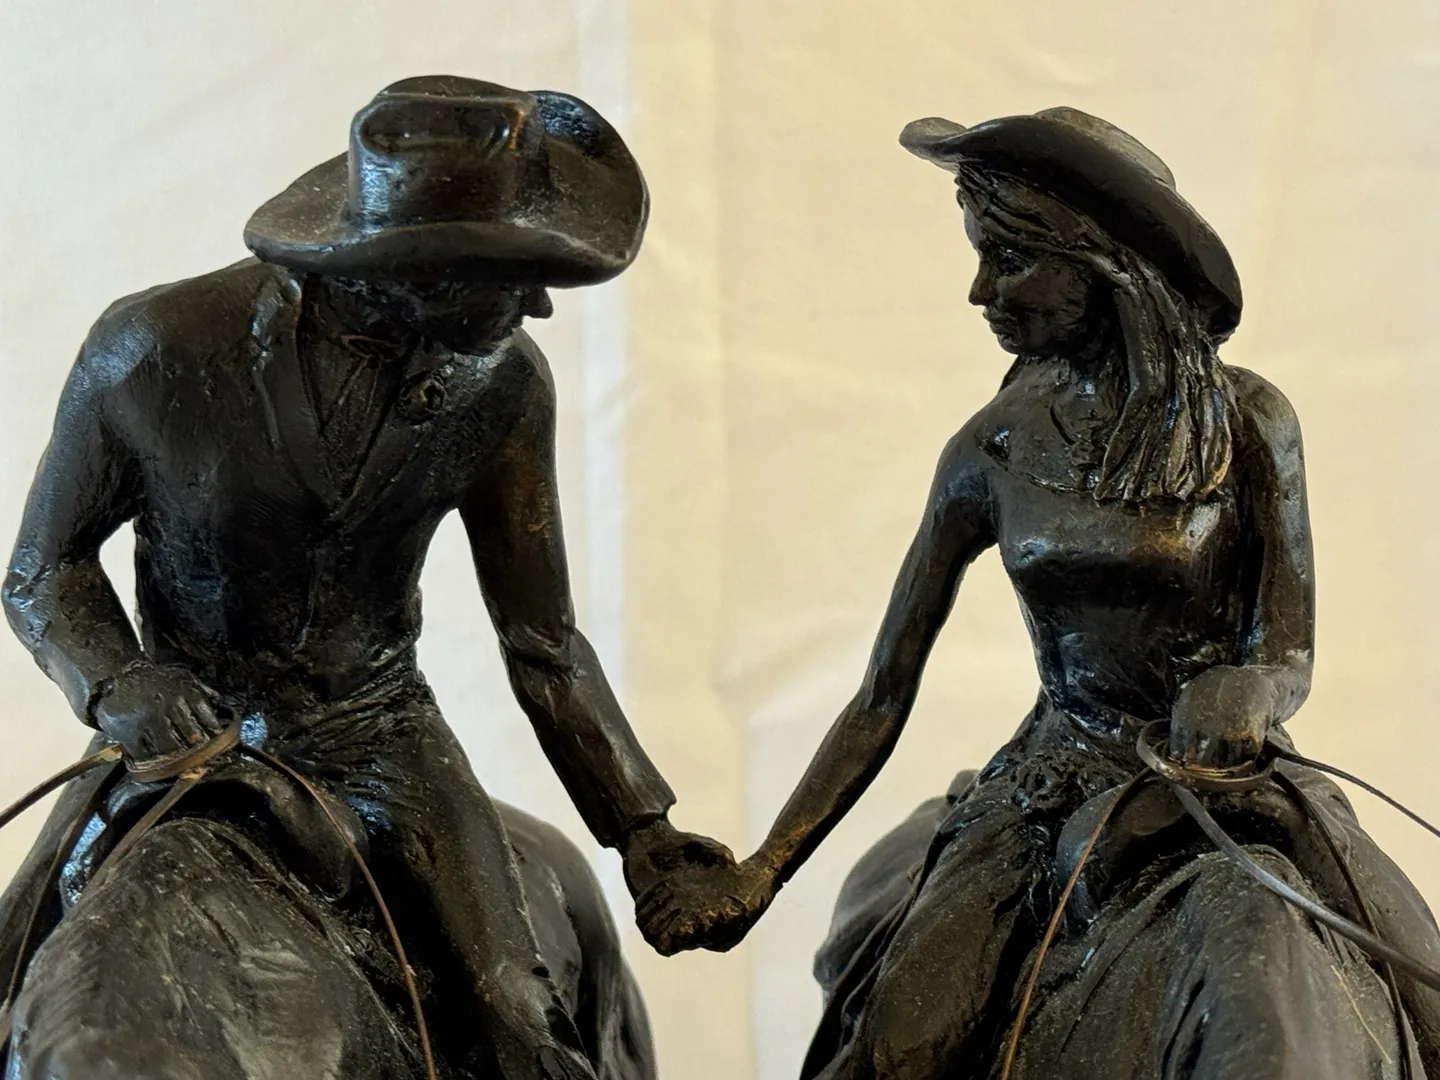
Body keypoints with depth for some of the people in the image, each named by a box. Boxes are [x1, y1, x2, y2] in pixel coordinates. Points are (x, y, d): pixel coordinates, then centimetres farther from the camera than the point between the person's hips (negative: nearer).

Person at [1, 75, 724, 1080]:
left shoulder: (503, 382, -11)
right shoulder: (155, 349, -19)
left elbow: (544, 645, -2)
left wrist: (640, 824, -8)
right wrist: (116, 683, -24)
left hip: (380, 734, 1)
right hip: (185, 725, -1)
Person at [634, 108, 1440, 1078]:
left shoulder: (1247, 421, -6)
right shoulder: (995, 451, -1)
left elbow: (1291, 656, -2)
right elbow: (882, 699, 1)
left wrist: (1241, 695, -27)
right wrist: (759, 874, -8)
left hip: (1221, 787, -1)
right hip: (1049, 804, 1)